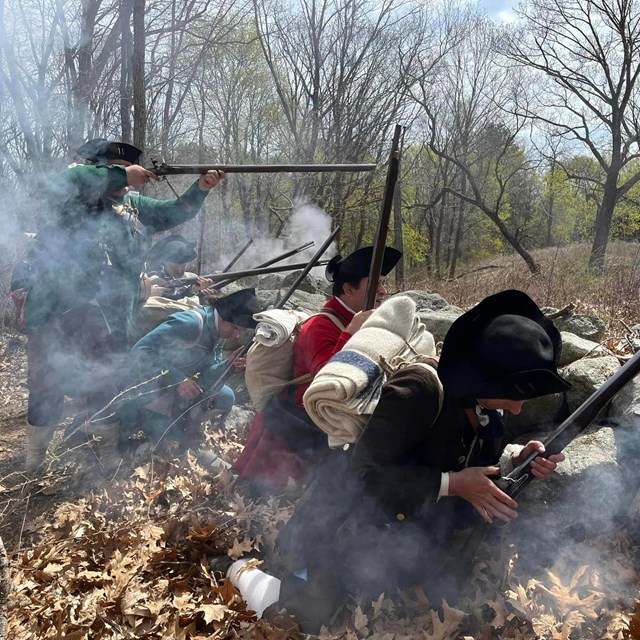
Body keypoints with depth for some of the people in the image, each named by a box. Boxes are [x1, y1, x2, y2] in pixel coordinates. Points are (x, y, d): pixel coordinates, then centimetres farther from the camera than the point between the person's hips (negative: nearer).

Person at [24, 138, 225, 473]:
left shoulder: (132, 204, 13)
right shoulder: (74, 198, -6)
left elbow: (173, 213, 17)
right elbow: (62, 184, -28)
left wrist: (200, 188, -1)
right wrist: (122, 175, -21)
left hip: (108, 320, 5)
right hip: (58, 313, -5)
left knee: (108, 389, 16)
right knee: (47, 390, 9)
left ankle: (110, 454, 32)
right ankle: (33, 463, 27)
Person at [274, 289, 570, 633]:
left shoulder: (484, 402, -4)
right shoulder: (420, 388, -29)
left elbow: (473, 461, 8)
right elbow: (365, 474, -30)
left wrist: (515, 458, -11)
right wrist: (451, 484, -27)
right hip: (350, 530, -7)